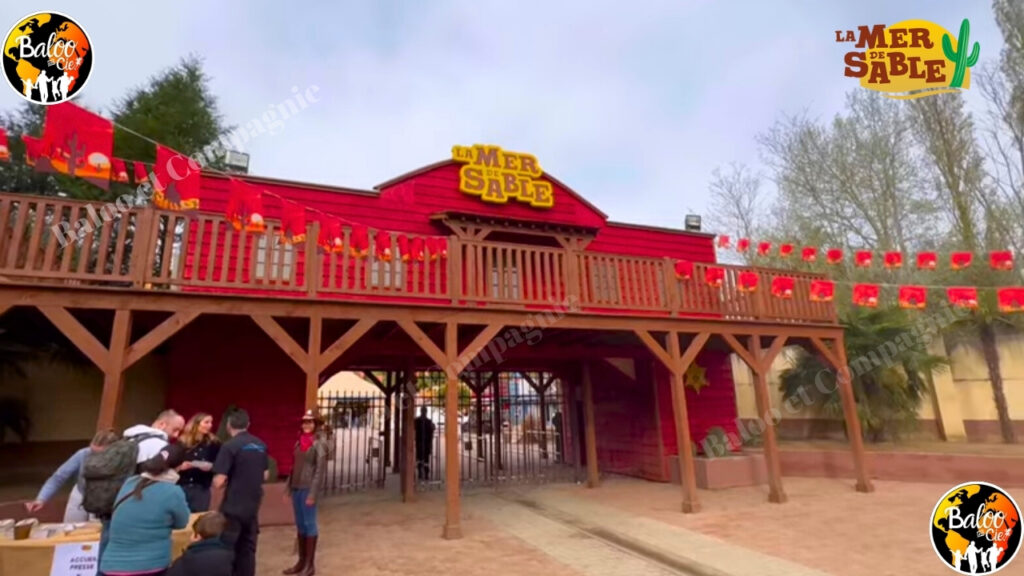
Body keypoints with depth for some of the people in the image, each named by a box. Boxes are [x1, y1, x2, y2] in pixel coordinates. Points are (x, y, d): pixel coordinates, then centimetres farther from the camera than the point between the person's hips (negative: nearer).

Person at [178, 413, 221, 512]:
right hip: (182, 487, 1)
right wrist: (180, 467, -14)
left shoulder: (213, 443, 2)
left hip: (202, 489, -1)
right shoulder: (182, 442, 3)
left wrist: (211, 467, -16)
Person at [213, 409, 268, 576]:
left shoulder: (229, 446, -14)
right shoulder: (261, 445, 6)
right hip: (253, 506, 6)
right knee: (248, 549, 14)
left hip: (233, 507, -6)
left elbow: (218, 483, -17)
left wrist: (228, 481, 3)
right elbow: (264, 476, 14)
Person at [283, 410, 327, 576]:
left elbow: (320, 469, -14)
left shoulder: (319, 443, -11)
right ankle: (301, 561, 25)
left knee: (309, 523, 1)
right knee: (299, 524, 14)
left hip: (308, 488, -7)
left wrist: (313, 494, -17)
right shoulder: (300, 441, 10)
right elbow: (294, 466, 14)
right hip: (296, 487, 7)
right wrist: (288, 488, 11)